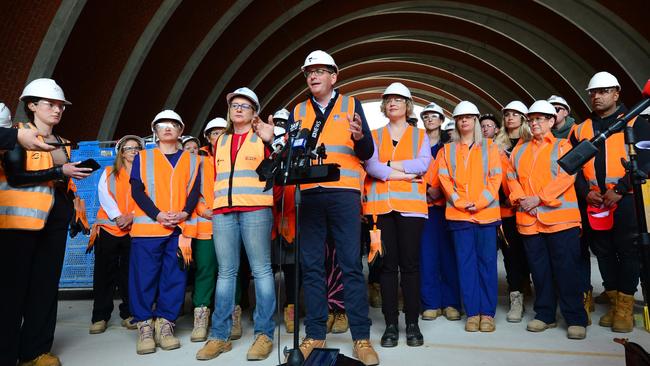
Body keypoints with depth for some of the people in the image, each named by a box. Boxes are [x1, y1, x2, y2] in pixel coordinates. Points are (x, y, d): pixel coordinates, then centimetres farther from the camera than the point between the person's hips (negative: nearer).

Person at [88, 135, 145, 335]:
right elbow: (103, 195, -1)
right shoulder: (108, 172, 12)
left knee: (129, 273, 3)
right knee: (104, 273, 1)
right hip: (108, 228, 0)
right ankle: (100, 317, 9)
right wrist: (117, 216, -14)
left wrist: (132, 216, -15)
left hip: (134, 229, 0)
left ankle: (128, 314, 13)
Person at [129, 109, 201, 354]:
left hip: (181, 228, 1)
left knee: (175, 277, 1)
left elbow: (195, 191, 7)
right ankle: (145, 326, 9)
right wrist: (158, 215, -13)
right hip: (147, 226, -1)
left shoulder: (191, 160, 15)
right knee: (144, 276, -2)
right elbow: (137, 190, 2)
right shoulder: (142, 158, 13)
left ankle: (165, 324, 11)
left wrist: (184, 214, -12)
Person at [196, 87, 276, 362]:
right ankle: (219, 336, 10)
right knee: (226, 272, 5)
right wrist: (213, 205, 14)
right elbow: (216, 177, 22)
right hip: (223, 211, 4)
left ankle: (264, 334, 2)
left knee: (261, 270, -4)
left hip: (256, 209, -4)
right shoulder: (220, 141, 23)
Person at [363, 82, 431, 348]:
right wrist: (402, 174, -10)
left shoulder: (420, 135, 15)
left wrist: (388, 164, -7)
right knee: (387, 264, 3)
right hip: (381, 205, 1)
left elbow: (423, 163, -4)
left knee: (410, 264, 0)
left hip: (410, 205, 0)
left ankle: (412, 323, 11)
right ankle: (390, 324, 11)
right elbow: (370, 165, -3)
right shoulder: (375, 135, 15)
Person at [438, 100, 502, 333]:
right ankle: (472, 312, 9)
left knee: (487, 261, 1)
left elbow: (495, 177, 1)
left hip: (486, 212, -1)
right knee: (465, 262, 2)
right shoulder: (448, 149, 13)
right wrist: (459, 202, -9)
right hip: (458, 213, 1)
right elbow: (444, 178, 4)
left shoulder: (489, 146, 10)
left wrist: (480, 202, -11)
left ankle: (487, 312, 10)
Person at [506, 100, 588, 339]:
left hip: (560, 218, -4)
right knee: (539, 270, 9)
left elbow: (566, 177, -8)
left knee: (566, 269, -2)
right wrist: (520, 198, -6)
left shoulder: (562, 146, 5)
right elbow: (511, 176, 11)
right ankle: (545, 315, 20)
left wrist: (538, 198, -15)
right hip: (529, 218, 4)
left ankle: (576, 319, 8)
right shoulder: (520, 148, 17)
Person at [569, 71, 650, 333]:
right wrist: (586, 192, -4)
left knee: (627, 251, 0)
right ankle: (614, 304, 22)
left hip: (626, 200, -4)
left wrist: (619, 190, -15)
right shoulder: (580, 130, 12)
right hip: (594, 203, 4)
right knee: (603, 252, 9)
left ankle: (626, 308, 10)